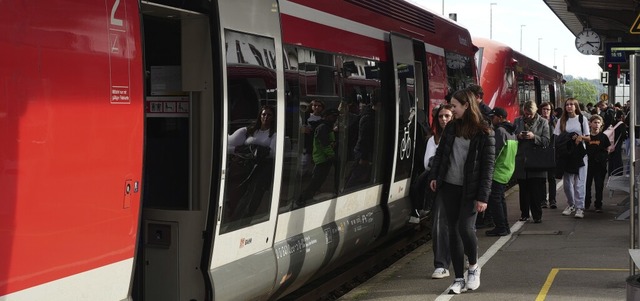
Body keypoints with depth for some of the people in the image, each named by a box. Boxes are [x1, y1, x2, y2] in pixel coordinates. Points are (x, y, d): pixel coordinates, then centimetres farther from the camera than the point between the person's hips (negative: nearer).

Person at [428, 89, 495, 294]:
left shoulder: (484, 133, -7)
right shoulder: (451, 128, 6)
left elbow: (488, 166, -9)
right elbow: (440, 153, 15)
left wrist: (483, 196, -13)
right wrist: (433, 176, 5)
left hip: (470, 190, -4)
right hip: (449, 187, 5)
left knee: (465, 228, -15)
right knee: (453, 231, 6)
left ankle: (474, 267, 13)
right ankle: (459, 279, 13)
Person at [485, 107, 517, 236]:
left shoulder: (500, 131, -16)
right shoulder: (511, 132, 14)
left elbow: (494, 152, -20)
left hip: (498, 171, -10)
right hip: (508, 171, 10)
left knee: (494, 199, -5)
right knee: (500, 199, 17)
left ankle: (501, 228, -4)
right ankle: (504, 226, 21)